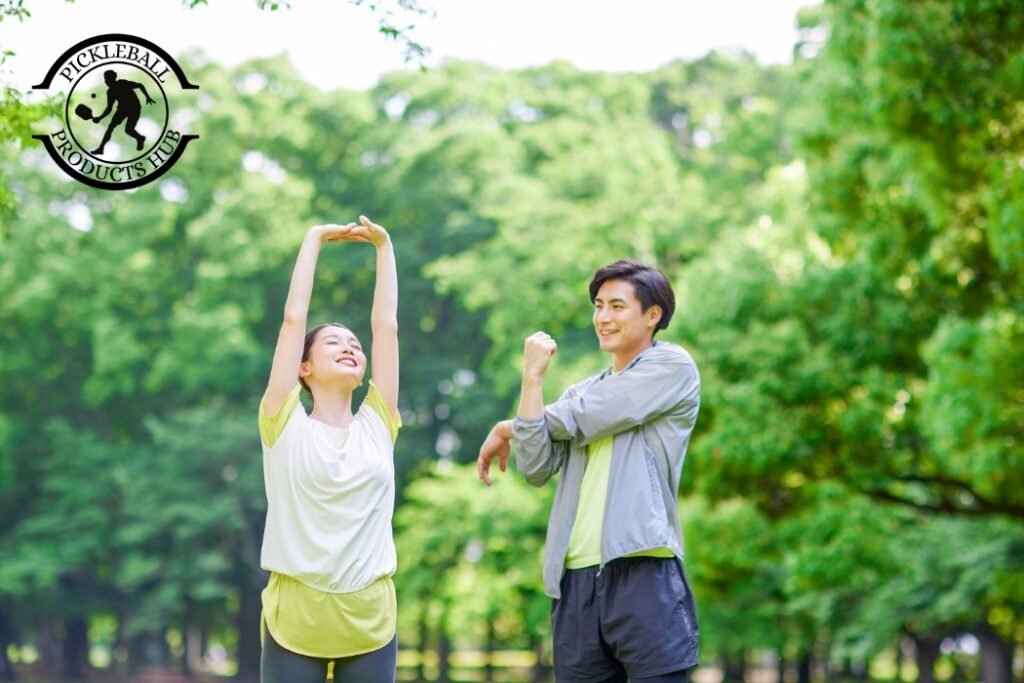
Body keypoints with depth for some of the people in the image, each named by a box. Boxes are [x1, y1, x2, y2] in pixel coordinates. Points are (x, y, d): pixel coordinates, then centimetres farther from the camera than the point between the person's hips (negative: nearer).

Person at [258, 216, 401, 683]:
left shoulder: (377, 425, 9)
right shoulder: (285, 425, 2)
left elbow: (386, 324, 10)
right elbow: (293, 318, 1)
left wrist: (384, 246, 15)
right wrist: (314, 239, 9)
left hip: (369, 623, 3)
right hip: (293, 622, -2)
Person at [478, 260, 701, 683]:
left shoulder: (672, 366, 3)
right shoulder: (581, 393, 21)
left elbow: (582, 421, -5)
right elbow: (537, 468, 6)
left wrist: (509, 427, 12)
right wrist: (532, 377, 2)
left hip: (642, 573, -6)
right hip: (576, 580, 6)